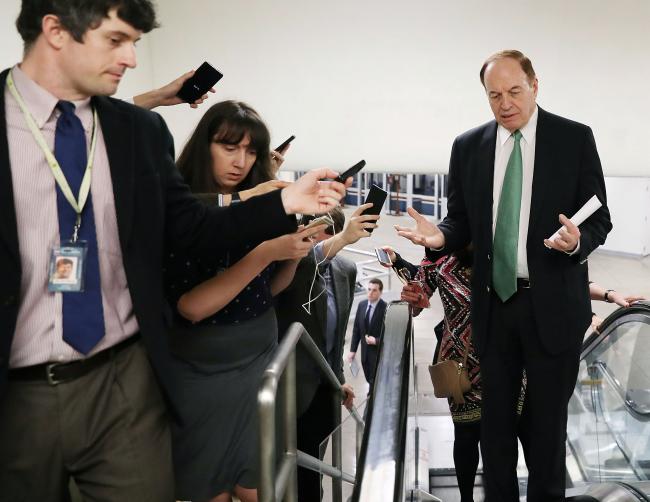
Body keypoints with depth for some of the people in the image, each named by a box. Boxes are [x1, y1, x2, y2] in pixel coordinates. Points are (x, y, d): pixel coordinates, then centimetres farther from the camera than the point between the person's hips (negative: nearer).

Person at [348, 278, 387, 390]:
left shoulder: (386, 308, -17)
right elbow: (356, 328, 8)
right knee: (370, 381, 17)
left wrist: (376, 341, -23)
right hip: (365, 352, 6)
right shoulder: (361, 305, 2)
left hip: (379, 353, -6)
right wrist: (353, 350, 7)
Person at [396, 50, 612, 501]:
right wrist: (440, 237, -16)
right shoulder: (468, 146, 3)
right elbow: (462, 221, 7)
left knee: (548, 414, 12)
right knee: (496, 413, 15)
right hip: (493, 301, 2)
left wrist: (578, 241, -25)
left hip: (553, 303, -2)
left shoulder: (574, 138, -4)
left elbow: (599, 218, -2)